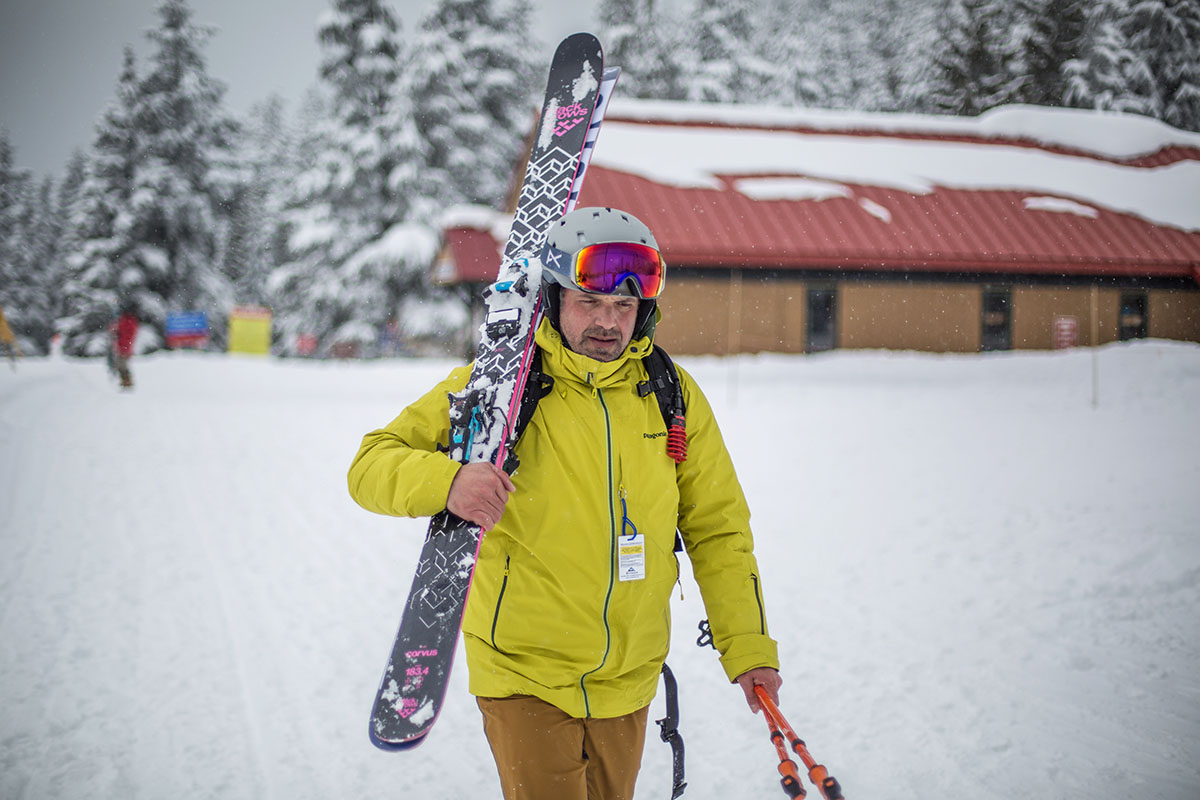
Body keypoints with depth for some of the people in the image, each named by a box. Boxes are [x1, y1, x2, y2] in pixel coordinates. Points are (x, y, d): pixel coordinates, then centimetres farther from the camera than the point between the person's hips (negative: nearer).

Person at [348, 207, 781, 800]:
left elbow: (717, 527, 7)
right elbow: (373, 464, -11)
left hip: (627, 679, 4)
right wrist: (447, 481, -33)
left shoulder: (673, 395, -1)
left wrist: (747, 647, 2)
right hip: (524, 672, -3)